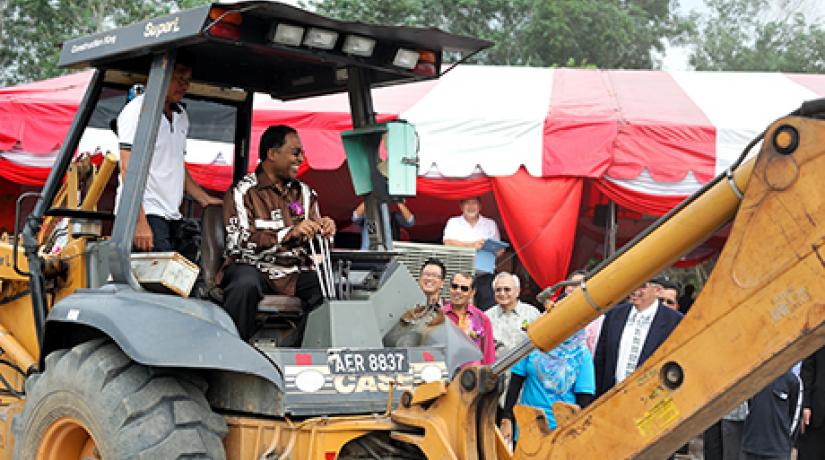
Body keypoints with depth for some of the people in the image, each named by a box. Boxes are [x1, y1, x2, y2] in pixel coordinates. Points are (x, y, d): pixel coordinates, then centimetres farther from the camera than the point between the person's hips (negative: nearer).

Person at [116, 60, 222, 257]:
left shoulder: (181, 116, 21)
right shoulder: (138, 109, -4)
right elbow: (128, 168, -11)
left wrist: (206, 200, 22)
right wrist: (139, 222, -19)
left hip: (173, 218, 8)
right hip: (145, 213, -8)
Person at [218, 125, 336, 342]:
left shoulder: (304, 193, 17)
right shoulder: (242, 192, -1)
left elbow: (311, 242, 20)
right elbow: (238, 243, -14)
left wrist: (323, 232, -6)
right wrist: (289, 233, -23)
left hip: (294, 273, 4)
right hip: (253, 268, -4)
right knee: (245, 284, -37)